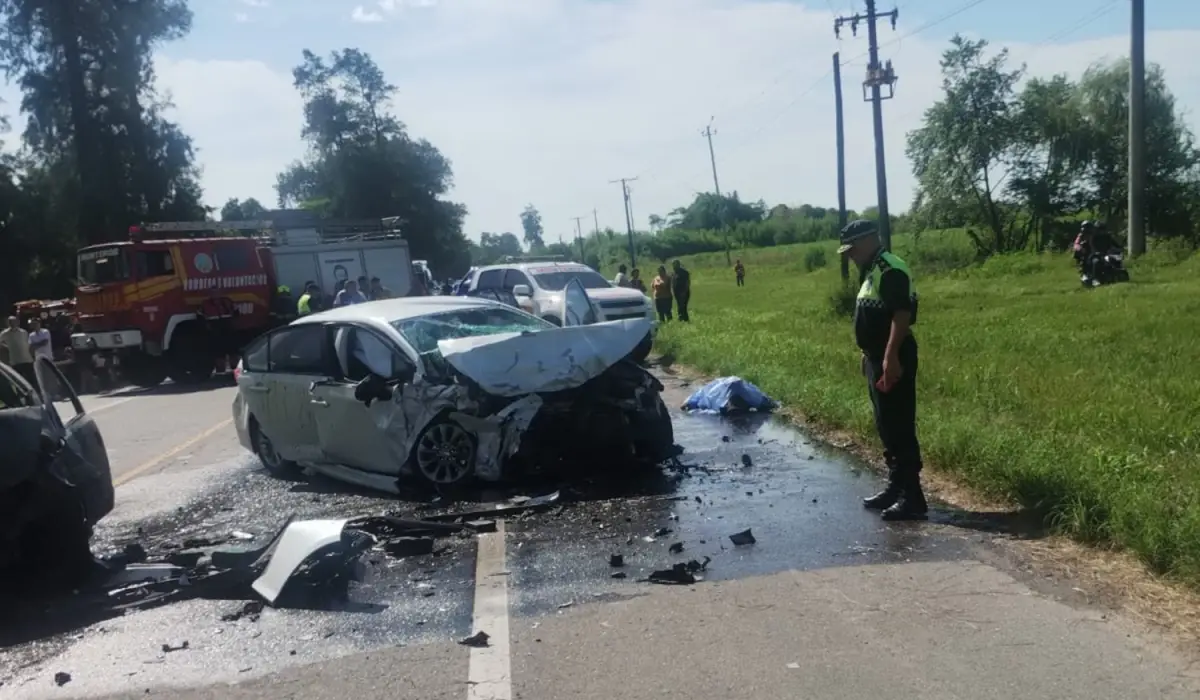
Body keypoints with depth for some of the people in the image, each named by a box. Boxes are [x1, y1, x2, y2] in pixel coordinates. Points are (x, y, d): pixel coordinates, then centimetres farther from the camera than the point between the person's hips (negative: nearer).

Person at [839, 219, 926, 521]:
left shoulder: (890, 270, -15)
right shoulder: (872, 272, 17)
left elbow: (902, 315, -24)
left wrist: (891, 357, -29)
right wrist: (869, 357, 24)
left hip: (892, 360, -11)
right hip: (878, 359, 11)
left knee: (899, 428, -8)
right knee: (886, 427, 15)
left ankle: (912, 497, -4)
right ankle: (896, 487, 24)